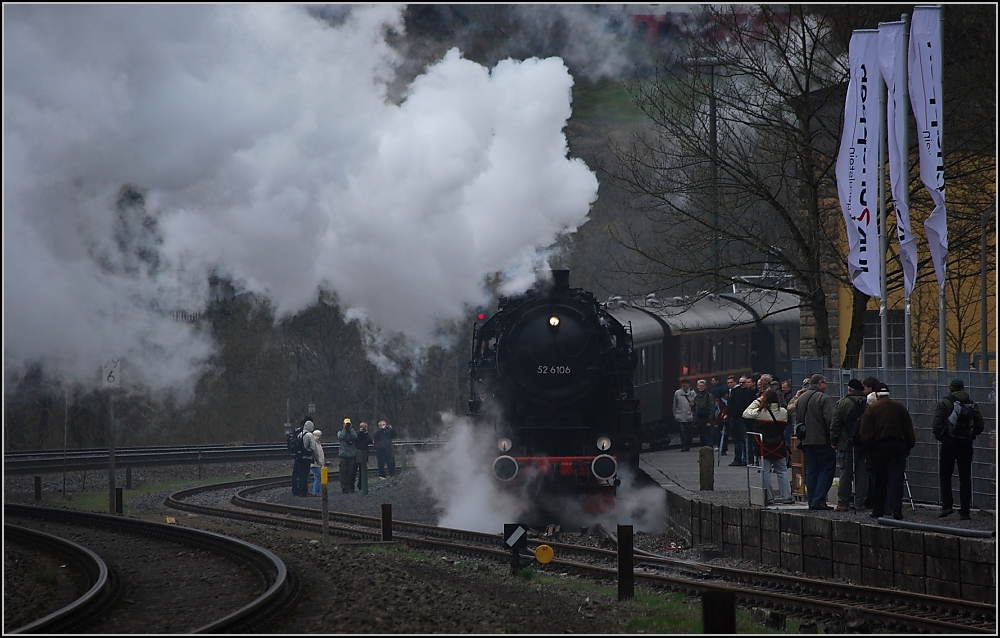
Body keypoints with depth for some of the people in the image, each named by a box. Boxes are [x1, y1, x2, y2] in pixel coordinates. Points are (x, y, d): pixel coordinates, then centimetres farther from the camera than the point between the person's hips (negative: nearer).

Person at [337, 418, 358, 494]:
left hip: (351, 455, 1)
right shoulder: (340, 432, 10)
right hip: (343, 455, -1)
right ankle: (344, 488, -3)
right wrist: (344, 429, -4)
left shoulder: (352, 432, 14)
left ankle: (351, 488, 4)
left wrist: (350, 429, -2)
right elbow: (341, 437, -12)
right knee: (343, 472, -5)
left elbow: (355, 437, -8)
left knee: (351, 473, 0)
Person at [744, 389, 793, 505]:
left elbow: (745, 414, 0)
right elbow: (784, 426, 8)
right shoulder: (783, 412, -5)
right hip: (779, 446, 2)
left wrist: (757, 401, 3)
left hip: (764, 447, -2)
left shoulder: (759, 412, -13)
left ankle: (769, 498, 3)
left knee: (765, 472, 4)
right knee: (782, 471, 10)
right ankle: (787, 497, 9)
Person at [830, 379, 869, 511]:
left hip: (847, 445, -2)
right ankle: (860, 502, 5)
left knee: (846, 474, 1)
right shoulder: (869, 404, 1)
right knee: (862, 474, 6)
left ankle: (843, 503, 1)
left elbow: (835, 425, -4)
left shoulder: (842, 403, -4)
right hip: (865, 445, 2)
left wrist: (834, 441, 5)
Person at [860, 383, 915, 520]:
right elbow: (909, 430, 9)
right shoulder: (900, 407, 6)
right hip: (898, 445, 1)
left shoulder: (872, 409, -1)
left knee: (879, 479, 8)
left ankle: (878, 509, 15)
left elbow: (866, 432, -5)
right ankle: (896, 510, -14)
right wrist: (909, 446, 15)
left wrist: (868, 446, 3)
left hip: (879, 446, -1)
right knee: (896, 478, -4)